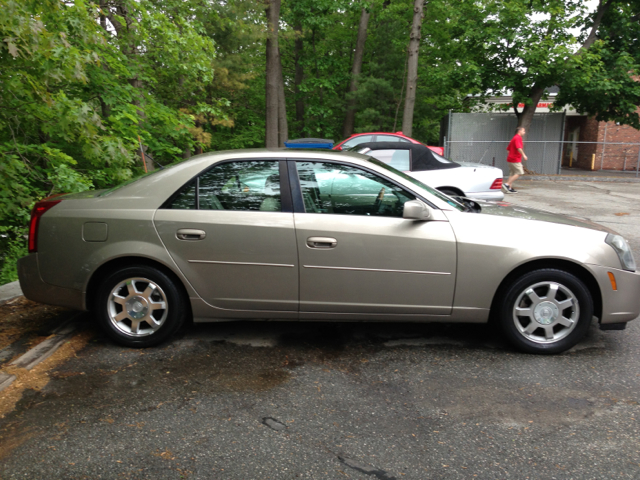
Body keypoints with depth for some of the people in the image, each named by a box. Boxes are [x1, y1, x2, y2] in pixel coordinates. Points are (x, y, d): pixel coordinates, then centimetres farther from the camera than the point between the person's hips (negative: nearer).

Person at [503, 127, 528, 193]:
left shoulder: (514, 138, 19)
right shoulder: (518, 138, -11)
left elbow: (508, 149, 23)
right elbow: (519, 148, -24)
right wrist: (523, 155, -19)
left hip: (511, 159, 10)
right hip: (515, 159, -10)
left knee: (512, 174, 10)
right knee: (519, 173, -9)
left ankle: (510, 188, 8)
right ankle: (507, 184, -14)